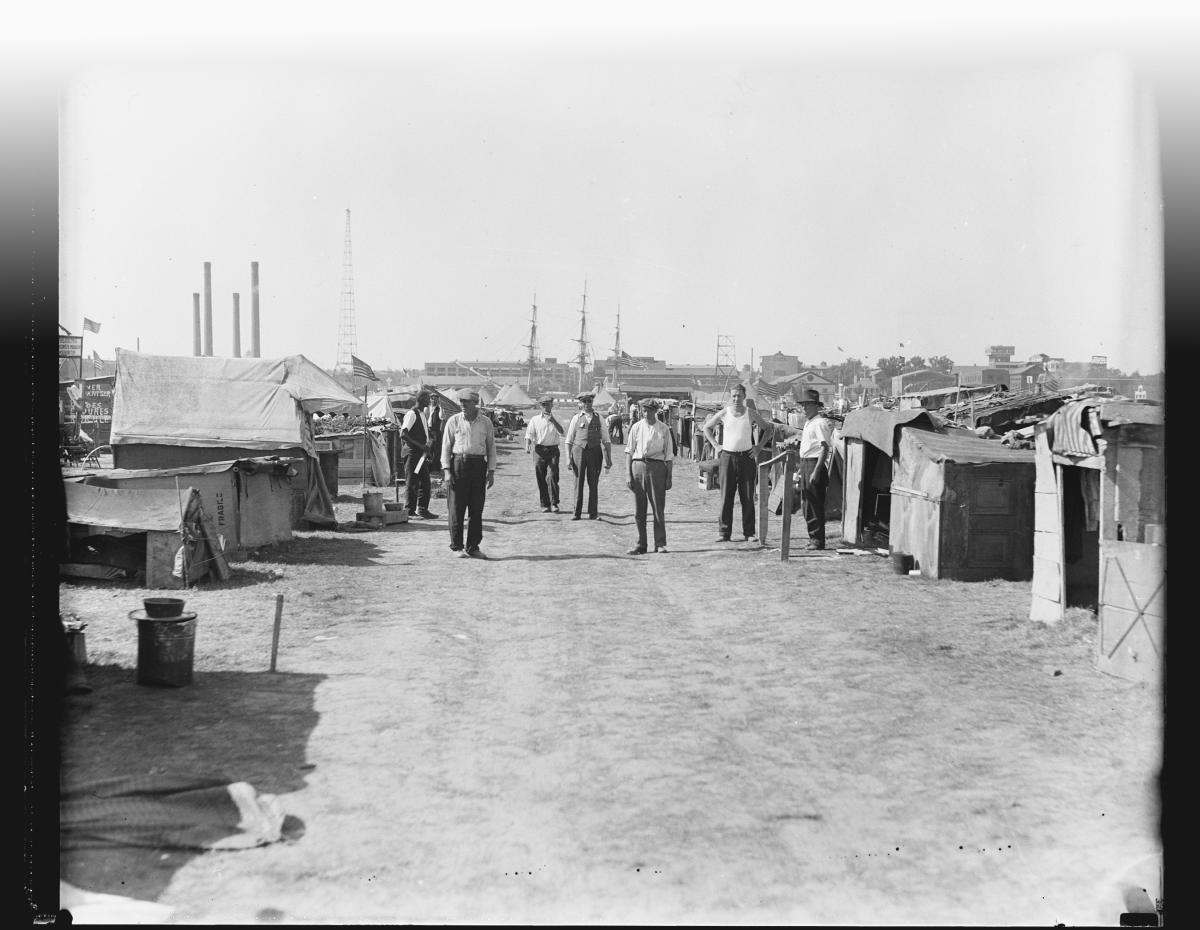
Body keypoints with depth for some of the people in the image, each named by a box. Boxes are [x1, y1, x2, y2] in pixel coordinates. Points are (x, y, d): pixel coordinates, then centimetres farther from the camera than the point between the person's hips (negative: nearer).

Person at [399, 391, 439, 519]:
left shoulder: (424, 413, 16)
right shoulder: (411, 413, -13)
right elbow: (403, 434, -20)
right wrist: (420, 445, -22)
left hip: (421, 454, 9)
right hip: (412, 452, -9)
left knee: (425, 481, 8)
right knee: (411, 482, -4)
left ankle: (422, 509, 13)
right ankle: (410, 510, 2)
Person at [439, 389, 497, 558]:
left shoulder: (486, 423, 8)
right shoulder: (453, 421, 4)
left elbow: (491, 448, 11)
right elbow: (446, 446, 4)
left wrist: (491, 471, 5)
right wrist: (446, 469, -5)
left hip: (478, 466, 2)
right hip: (458, 463, -2)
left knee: (476, 509, 3)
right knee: (456, 508, -2)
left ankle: (473, 547, 11)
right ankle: (456, 546, 6)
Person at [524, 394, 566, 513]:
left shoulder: (555, 419, 9)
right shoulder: (535, 420, 8)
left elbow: (561, 432, -7)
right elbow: (529, 435, 3)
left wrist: (553, 420, -17)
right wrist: (527, 446, -14)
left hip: (553, 451, -1)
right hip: (539, 451, 1)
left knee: (552, 477, -12)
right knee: (541, 479, 2)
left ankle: (554, 503, -9)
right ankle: (545, 505, 10)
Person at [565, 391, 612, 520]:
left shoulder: (599, 418, 9)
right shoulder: (576, 418, 6)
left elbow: (606, 440, 8)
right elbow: (569, 441, 6)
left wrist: (609, 459, 2)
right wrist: (569, 458, -2)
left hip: (595, 452, 1)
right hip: (579, 451, -1)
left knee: (593, 484, 4)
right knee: (578, 483, 1)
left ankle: (593, 513, 11)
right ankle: (577, 513, 7)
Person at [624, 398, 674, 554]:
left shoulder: (663, 429, 6)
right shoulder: (636, 427, 7)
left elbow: (669, 455, 6)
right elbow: (629, 452, 7)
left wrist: (669, 477, 1)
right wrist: (629, 475, 0)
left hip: (657, 466, -1)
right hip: (638, 466, 1)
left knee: (658, 507, 0)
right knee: (639, 509, 5)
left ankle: (660, 544, 8)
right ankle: (640, 545, 12)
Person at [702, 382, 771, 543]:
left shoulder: (751, 413, 2)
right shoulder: (723, 413, 2)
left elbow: (767, 428, 14)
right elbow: (707, 427, 15)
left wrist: (758, 446, 4)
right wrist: (715, 445, 5)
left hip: (747, 457, 0)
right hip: (727, 457, 0)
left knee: (747, 497, 2)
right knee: (726, 497, -1)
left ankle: (749, 532, 8)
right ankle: (723, 532, 3)